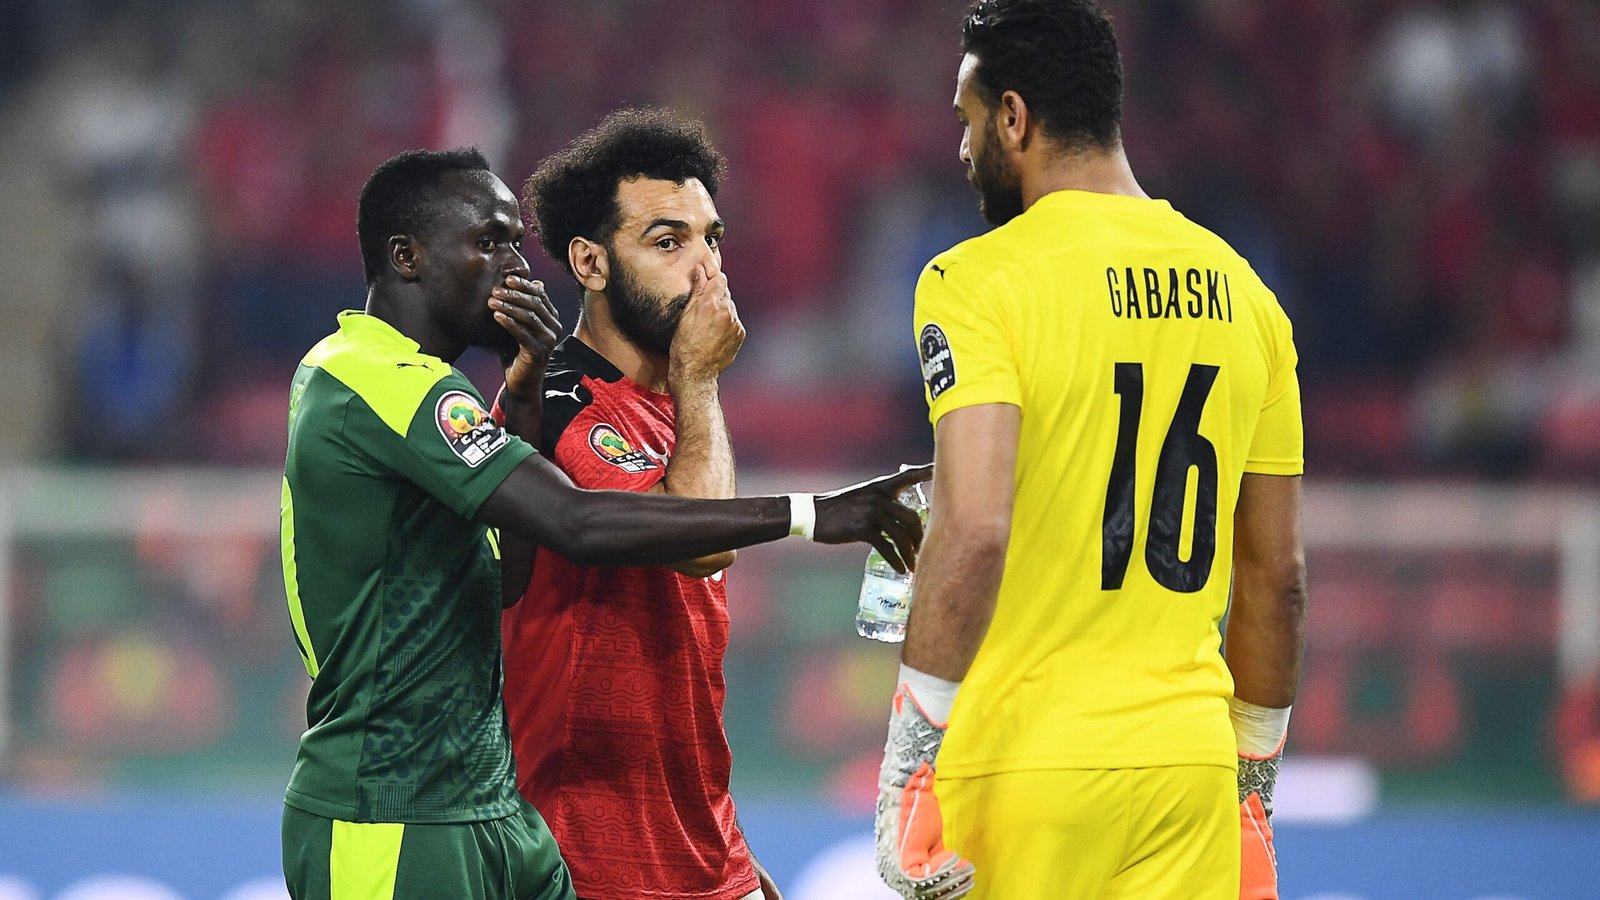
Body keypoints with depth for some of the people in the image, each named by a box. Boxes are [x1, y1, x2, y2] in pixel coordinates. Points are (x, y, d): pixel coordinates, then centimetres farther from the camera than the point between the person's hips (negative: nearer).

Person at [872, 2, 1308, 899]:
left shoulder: (979, 283, -8)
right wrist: (1255, 774, 23)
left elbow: (974, 532, -20)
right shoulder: (1241, 294, 10)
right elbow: (1277, 574, 15)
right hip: (1189, 760, 5)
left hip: (1025, 762, -5)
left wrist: (912, 751, -16)